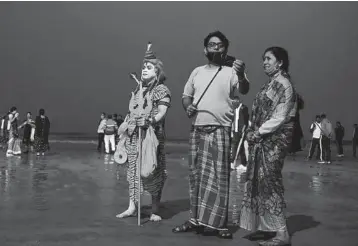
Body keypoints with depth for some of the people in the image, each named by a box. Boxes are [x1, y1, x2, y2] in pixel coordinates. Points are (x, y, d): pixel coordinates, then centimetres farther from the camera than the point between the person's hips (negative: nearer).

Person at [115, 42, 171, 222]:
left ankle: (155, 210, 5)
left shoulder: (161, 90, -2)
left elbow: (162, 113, -12)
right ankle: (132, 207, 16)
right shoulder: (138, 89, 17)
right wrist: (124, 129, 14)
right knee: (133, 170, 8)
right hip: (134, 136, 7)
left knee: (154, 172, -3)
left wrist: (150, 121, -28)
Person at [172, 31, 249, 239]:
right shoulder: (197, 72, 14)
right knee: (196, 176, 10)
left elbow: (244, 90, -22)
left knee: (217, 177, -5)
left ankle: (218, 224, 1)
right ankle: (196, 219, 20)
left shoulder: (231, 72, -4)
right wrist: (187, 106, -2)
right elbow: (186, 95, 21)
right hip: (197, 130, 6)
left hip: (219, 131, -5)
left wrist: (241, 76, -44)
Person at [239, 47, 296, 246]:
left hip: (274, 139, -9)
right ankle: (264, 226, 19)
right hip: (263, 139, 9)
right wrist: (254, 132, 6)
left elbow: (280, 118, -17)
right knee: (260, 181, 9)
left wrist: (258, 133, -13)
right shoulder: (271, 83, 17)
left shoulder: (283, 84, -10)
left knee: (269, 182, -9)